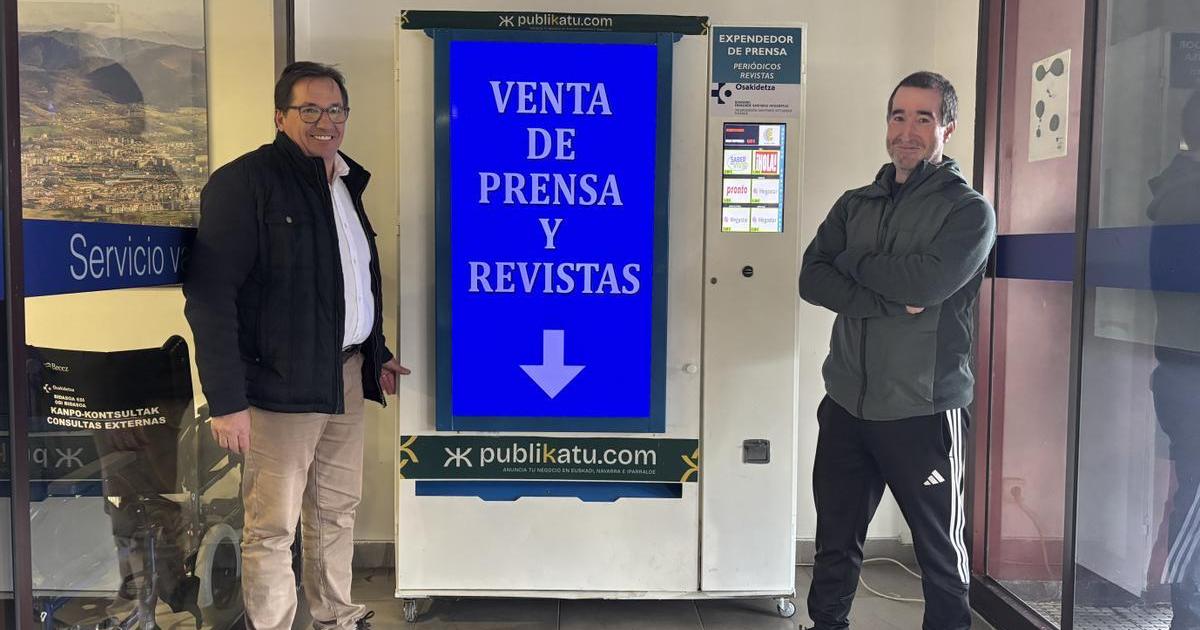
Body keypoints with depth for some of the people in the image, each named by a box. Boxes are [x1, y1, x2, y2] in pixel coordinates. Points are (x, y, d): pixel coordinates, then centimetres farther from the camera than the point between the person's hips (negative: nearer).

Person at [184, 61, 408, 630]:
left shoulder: (345, 182, 15)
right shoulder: (244, 182, -10)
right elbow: (211, 297, -16)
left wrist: (377, 355, 22)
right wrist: (227, 401, -19)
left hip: (346, 377, 8)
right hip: (283, 385, -7)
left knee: (338, 512, 17)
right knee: (273, 526, 1)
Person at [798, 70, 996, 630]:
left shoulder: (969, 210, -3)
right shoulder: (855, 204, 11)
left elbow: (924, 282, -21)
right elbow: (812, 279, -4)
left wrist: (852, 262, -7)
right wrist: (889, 301, -17)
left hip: (922, 411, -4)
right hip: (846, 404, 4)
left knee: (940, 549, 12)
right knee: (835, 541, 16)